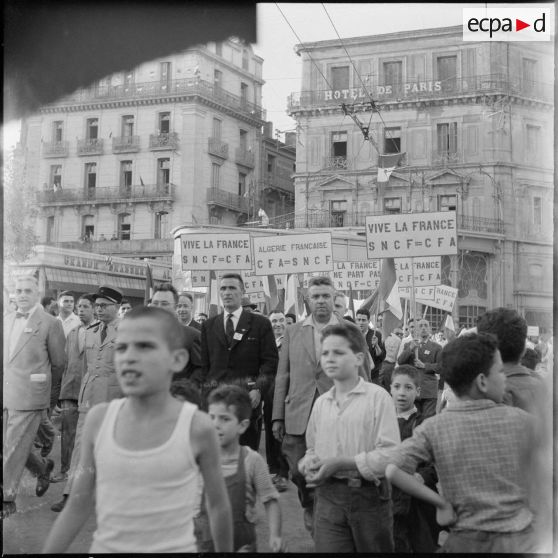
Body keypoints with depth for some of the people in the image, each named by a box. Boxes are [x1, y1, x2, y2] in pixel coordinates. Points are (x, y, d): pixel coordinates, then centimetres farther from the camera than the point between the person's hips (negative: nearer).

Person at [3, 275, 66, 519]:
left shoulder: (50, 323, -6)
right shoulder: (7, 321, 13)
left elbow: (58, 363, 1)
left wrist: (51, 396, 9)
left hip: (29, 396, -6)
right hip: (6, 395, 6)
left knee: (15, 448, -2)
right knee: (9, 446, 12)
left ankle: (7, 498, 11)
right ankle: (43, 467, 37)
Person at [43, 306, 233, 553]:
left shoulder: (196, 427, -13)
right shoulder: (99, 419, -5)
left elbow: (218, 505, 1)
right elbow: (77, 507, 4)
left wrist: (225, 551, 11)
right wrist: (47, 551, 5)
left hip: (174, 548, -2)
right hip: (105, 547, 2)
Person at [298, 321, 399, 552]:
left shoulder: (377, 397, -7)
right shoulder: (321, 403, 9)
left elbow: (390, 453, -15)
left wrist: (340, 463, -18)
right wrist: (309, 463, -5)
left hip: (369, 496, -3)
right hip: (328, 496, 3)